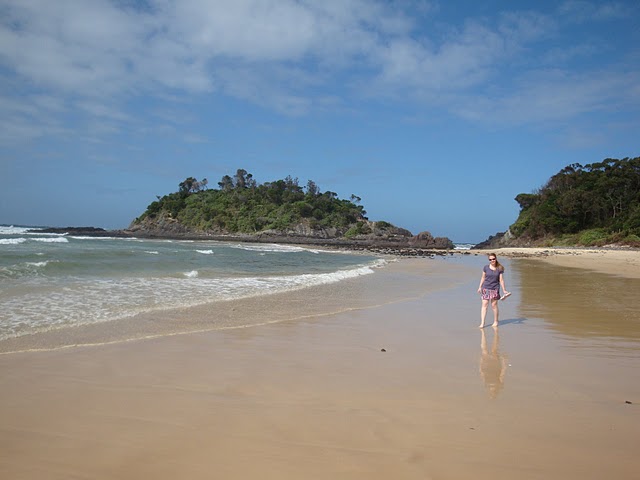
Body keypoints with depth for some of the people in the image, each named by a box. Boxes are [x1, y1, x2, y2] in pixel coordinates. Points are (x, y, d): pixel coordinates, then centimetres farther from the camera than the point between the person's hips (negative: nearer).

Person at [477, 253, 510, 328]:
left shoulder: (499, 269, -1)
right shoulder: (485, 267, 1)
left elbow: (501, 280, 1)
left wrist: (504, 290, -1)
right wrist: (480, 287, 8)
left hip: (495, 289, -1)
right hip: (485, 288, 1)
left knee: (494, 305, 4)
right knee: (484, 305, -4)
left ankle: (495, 321, 22)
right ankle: (482, 323, -5)